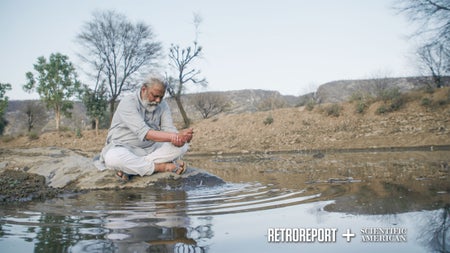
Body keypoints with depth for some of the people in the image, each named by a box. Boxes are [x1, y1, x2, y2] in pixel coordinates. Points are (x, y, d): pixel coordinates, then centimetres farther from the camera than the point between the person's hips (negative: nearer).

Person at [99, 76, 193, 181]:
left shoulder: (162, 105, 4)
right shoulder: (128, 103, -17)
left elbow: (168, 129, -8)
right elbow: (144, 133, -29)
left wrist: (179, 138, -31)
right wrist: (175, 136, -40)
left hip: (151, 148, 6)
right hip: (123, 148, -6)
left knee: (183, 144, -16)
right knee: (112, 158, -39)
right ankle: (161, 167, -26)